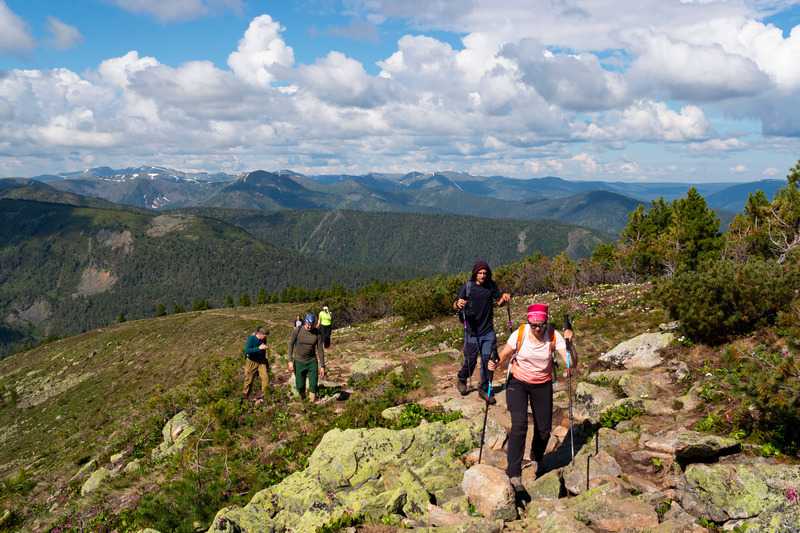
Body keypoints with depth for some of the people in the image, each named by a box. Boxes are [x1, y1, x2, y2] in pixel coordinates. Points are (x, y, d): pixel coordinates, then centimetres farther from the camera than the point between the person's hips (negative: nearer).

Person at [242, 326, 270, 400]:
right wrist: (259, 348, -39)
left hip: (261, 361, 4)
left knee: (265, 377, -4)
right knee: (249, 379, 9)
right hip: (252, 361, -4)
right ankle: (245, 395, 29)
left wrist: (265, 359, 20)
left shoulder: (263, 339, -7)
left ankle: (265, 394, 11)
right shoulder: (251, 339, -22)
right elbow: (247, 350, -32)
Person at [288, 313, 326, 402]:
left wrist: (322, 366, -5)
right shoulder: (297, 330, -12)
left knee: (313, 385, -5)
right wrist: (290, 361, -10)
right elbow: (291, 345, -4)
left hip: (312, 362, 0)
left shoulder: (317, 333, -10)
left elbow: (320, 350, -5)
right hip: (299, 362, 0)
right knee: (300, 385, 5)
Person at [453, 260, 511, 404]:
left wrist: (504, 298, -15)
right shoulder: (467, 286, -10)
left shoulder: (491, 285, 0)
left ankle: (484, 389, 18)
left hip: (488, 330, 3)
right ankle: (462, 380, 35)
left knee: (488, 359, 3)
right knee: (471, 360, 7)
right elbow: (455, 306, -12)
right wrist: (458, 304, -36)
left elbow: (498, 302, 8)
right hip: (472, 331, -3)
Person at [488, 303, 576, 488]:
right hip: (518, 383, -2)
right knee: (519, 425, -18)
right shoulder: (519, 333, -20)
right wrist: (496, 365, -30)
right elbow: (505, 355, -9)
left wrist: (570, 344, -38)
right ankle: (514, 473, -10)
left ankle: (537, 459, 41)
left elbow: (571, 365, -22)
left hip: (543, 385, 2)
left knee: (544, 429, 8)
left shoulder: (554, 336, -18)